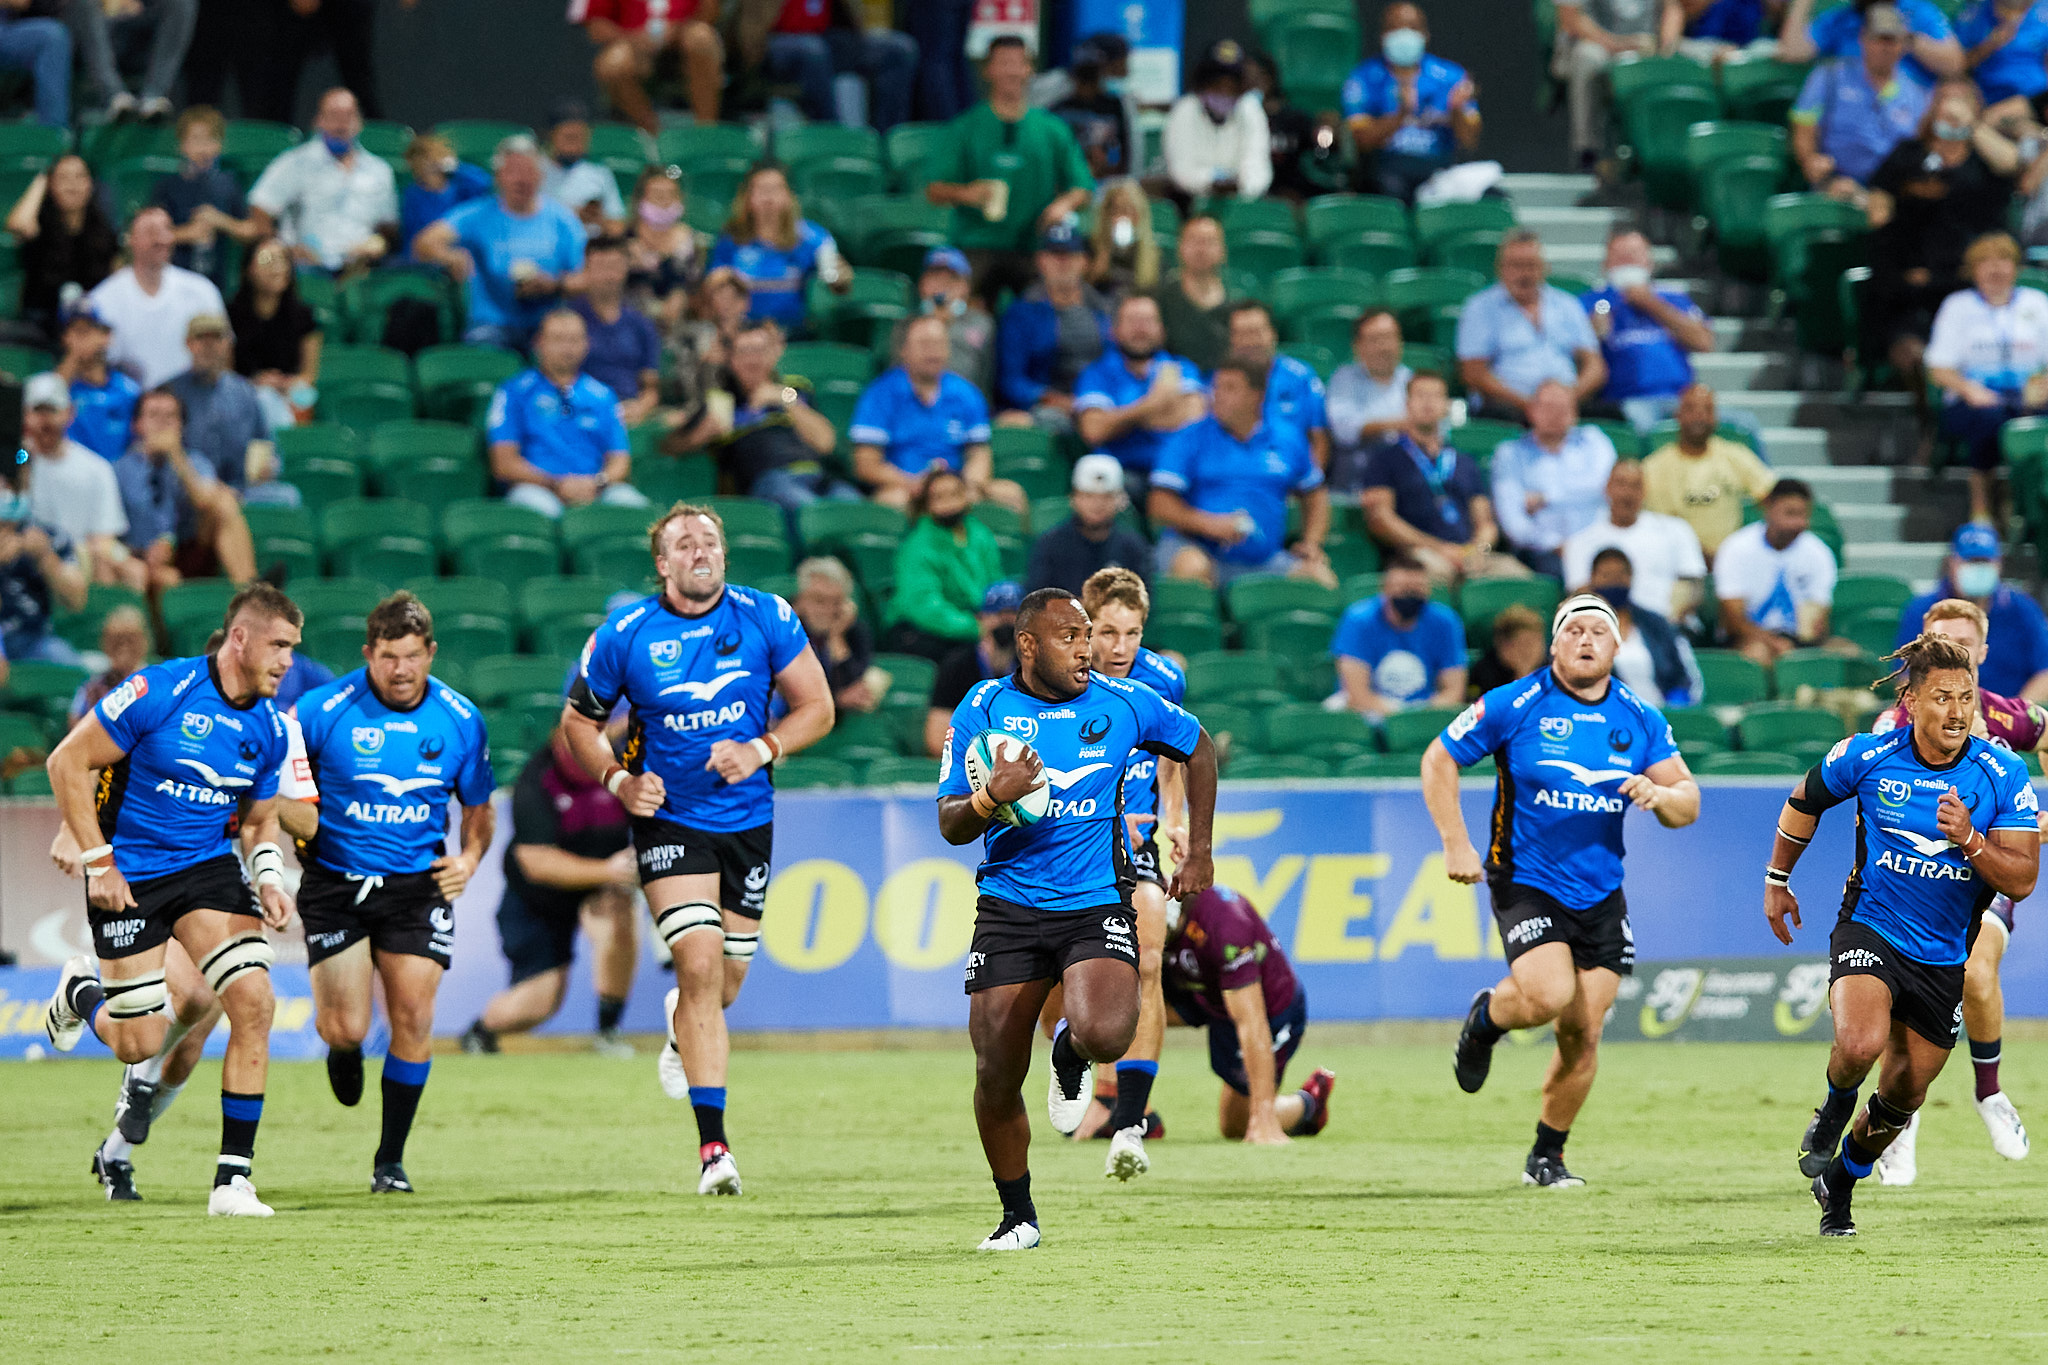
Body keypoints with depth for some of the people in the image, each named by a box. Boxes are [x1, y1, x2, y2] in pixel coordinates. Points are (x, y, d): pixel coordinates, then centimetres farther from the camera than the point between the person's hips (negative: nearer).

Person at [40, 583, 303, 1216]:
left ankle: (233, 1179, -10)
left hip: (207, 867, 5)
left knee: (254, 1001, -16)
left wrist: (269, 877, -5)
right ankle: (80, 993, 37)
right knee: (139, 1044, -1)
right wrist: (98, 862, -16)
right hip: (130, 873, -5)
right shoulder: (160, 692, -18)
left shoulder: (271, 728, 1)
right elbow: (68, 762, -13)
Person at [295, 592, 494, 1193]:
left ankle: (391, 1160, 7)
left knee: (413, 1017, -9)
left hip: (418, 883, 2)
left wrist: (469, 857, -3)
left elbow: (478, 807, 13)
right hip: (335, 883, -2)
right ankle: (343, 1049, 34)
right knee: (345, 1028, -8)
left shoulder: (460, 720, -1)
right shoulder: (324, 710, -11)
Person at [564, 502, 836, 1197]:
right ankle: (713, 1146, -19)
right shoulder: (624, 635, -6)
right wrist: (618, 781, -10)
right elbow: (578, 721, 7)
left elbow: (817, 707, 1)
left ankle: (683, 1021, 53)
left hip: (748, 819, 3)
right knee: (700, 966, -19)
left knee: (726, 982, 11)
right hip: (669, 820, -3)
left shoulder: (767, 618, -3)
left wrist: (759, 750, -16)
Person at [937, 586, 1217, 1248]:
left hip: (1097, 905, -1)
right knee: (996, 1078, -2)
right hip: (1009, 911, 1)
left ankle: (1071, 1056, 13)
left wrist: (1199, 851, 14)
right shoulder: (982, 709, -1)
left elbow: (1198, 747, 18)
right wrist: (992, 797, -23)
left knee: (1106, 1035, -27)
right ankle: (1018, 1215, 20)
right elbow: (950, 825, -1)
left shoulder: (1123, 704, -1)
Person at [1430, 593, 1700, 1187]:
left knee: (1582, 1033, 2)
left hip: (1601, 893, 4)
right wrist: (1456, 844, -8)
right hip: (1527, 884, -4)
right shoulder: (1514, 706, -7)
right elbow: (1438, 761, 0)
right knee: (1548, 996, -25)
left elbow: (1688, 803, 7)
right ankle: (1486, 1018, 11)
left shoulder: (1640, 720, 3)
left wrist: (1660, 794, -17)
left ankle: (1547, 1157, 20)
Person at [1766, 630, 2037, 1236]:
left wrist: (1969, 840, -29)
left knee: (1904, 1094, 12)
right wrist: (1777, 881, 18)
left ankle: (1841, 1179, 40)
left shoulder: (2004, 775, -11)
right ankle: (1835, 1109, 5)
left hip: (1944, 955, 2)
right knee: (1861, 1044, -30)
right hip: (1870, 930, -2)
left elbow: (2021, 880, -12)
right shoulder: (1866, 757, -11)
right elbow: (1804, 802, 10)